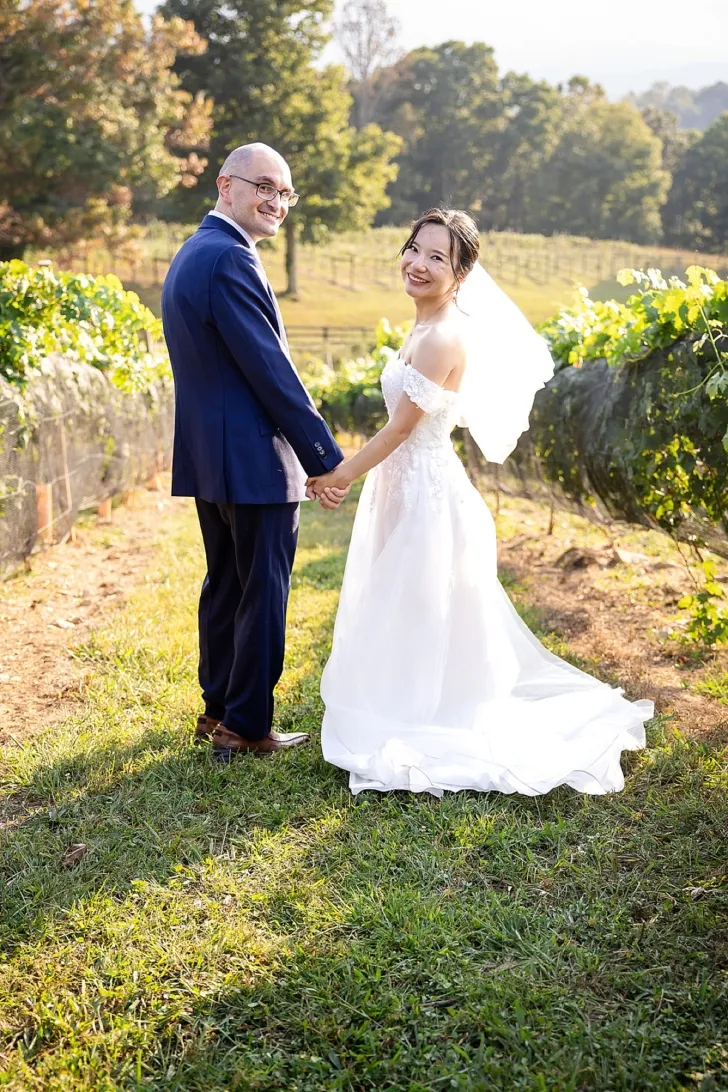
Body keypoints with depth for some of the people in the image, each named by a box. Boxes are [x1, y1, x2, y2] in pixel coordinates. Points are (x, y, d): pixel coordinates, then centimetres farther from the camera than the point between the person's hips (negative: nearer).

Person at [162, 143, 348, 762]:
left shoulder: (190, 255, 15)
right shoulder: (231, 258, -18)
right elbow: (269, 368, -21)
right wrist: (326, 459, -16)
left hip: (207, 455, 10)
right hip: (255, 460, -10)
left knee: (225, 585, 18)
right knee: (263, 593, 1)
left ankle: (218, 710, 29)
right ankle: (246, 728, 11)